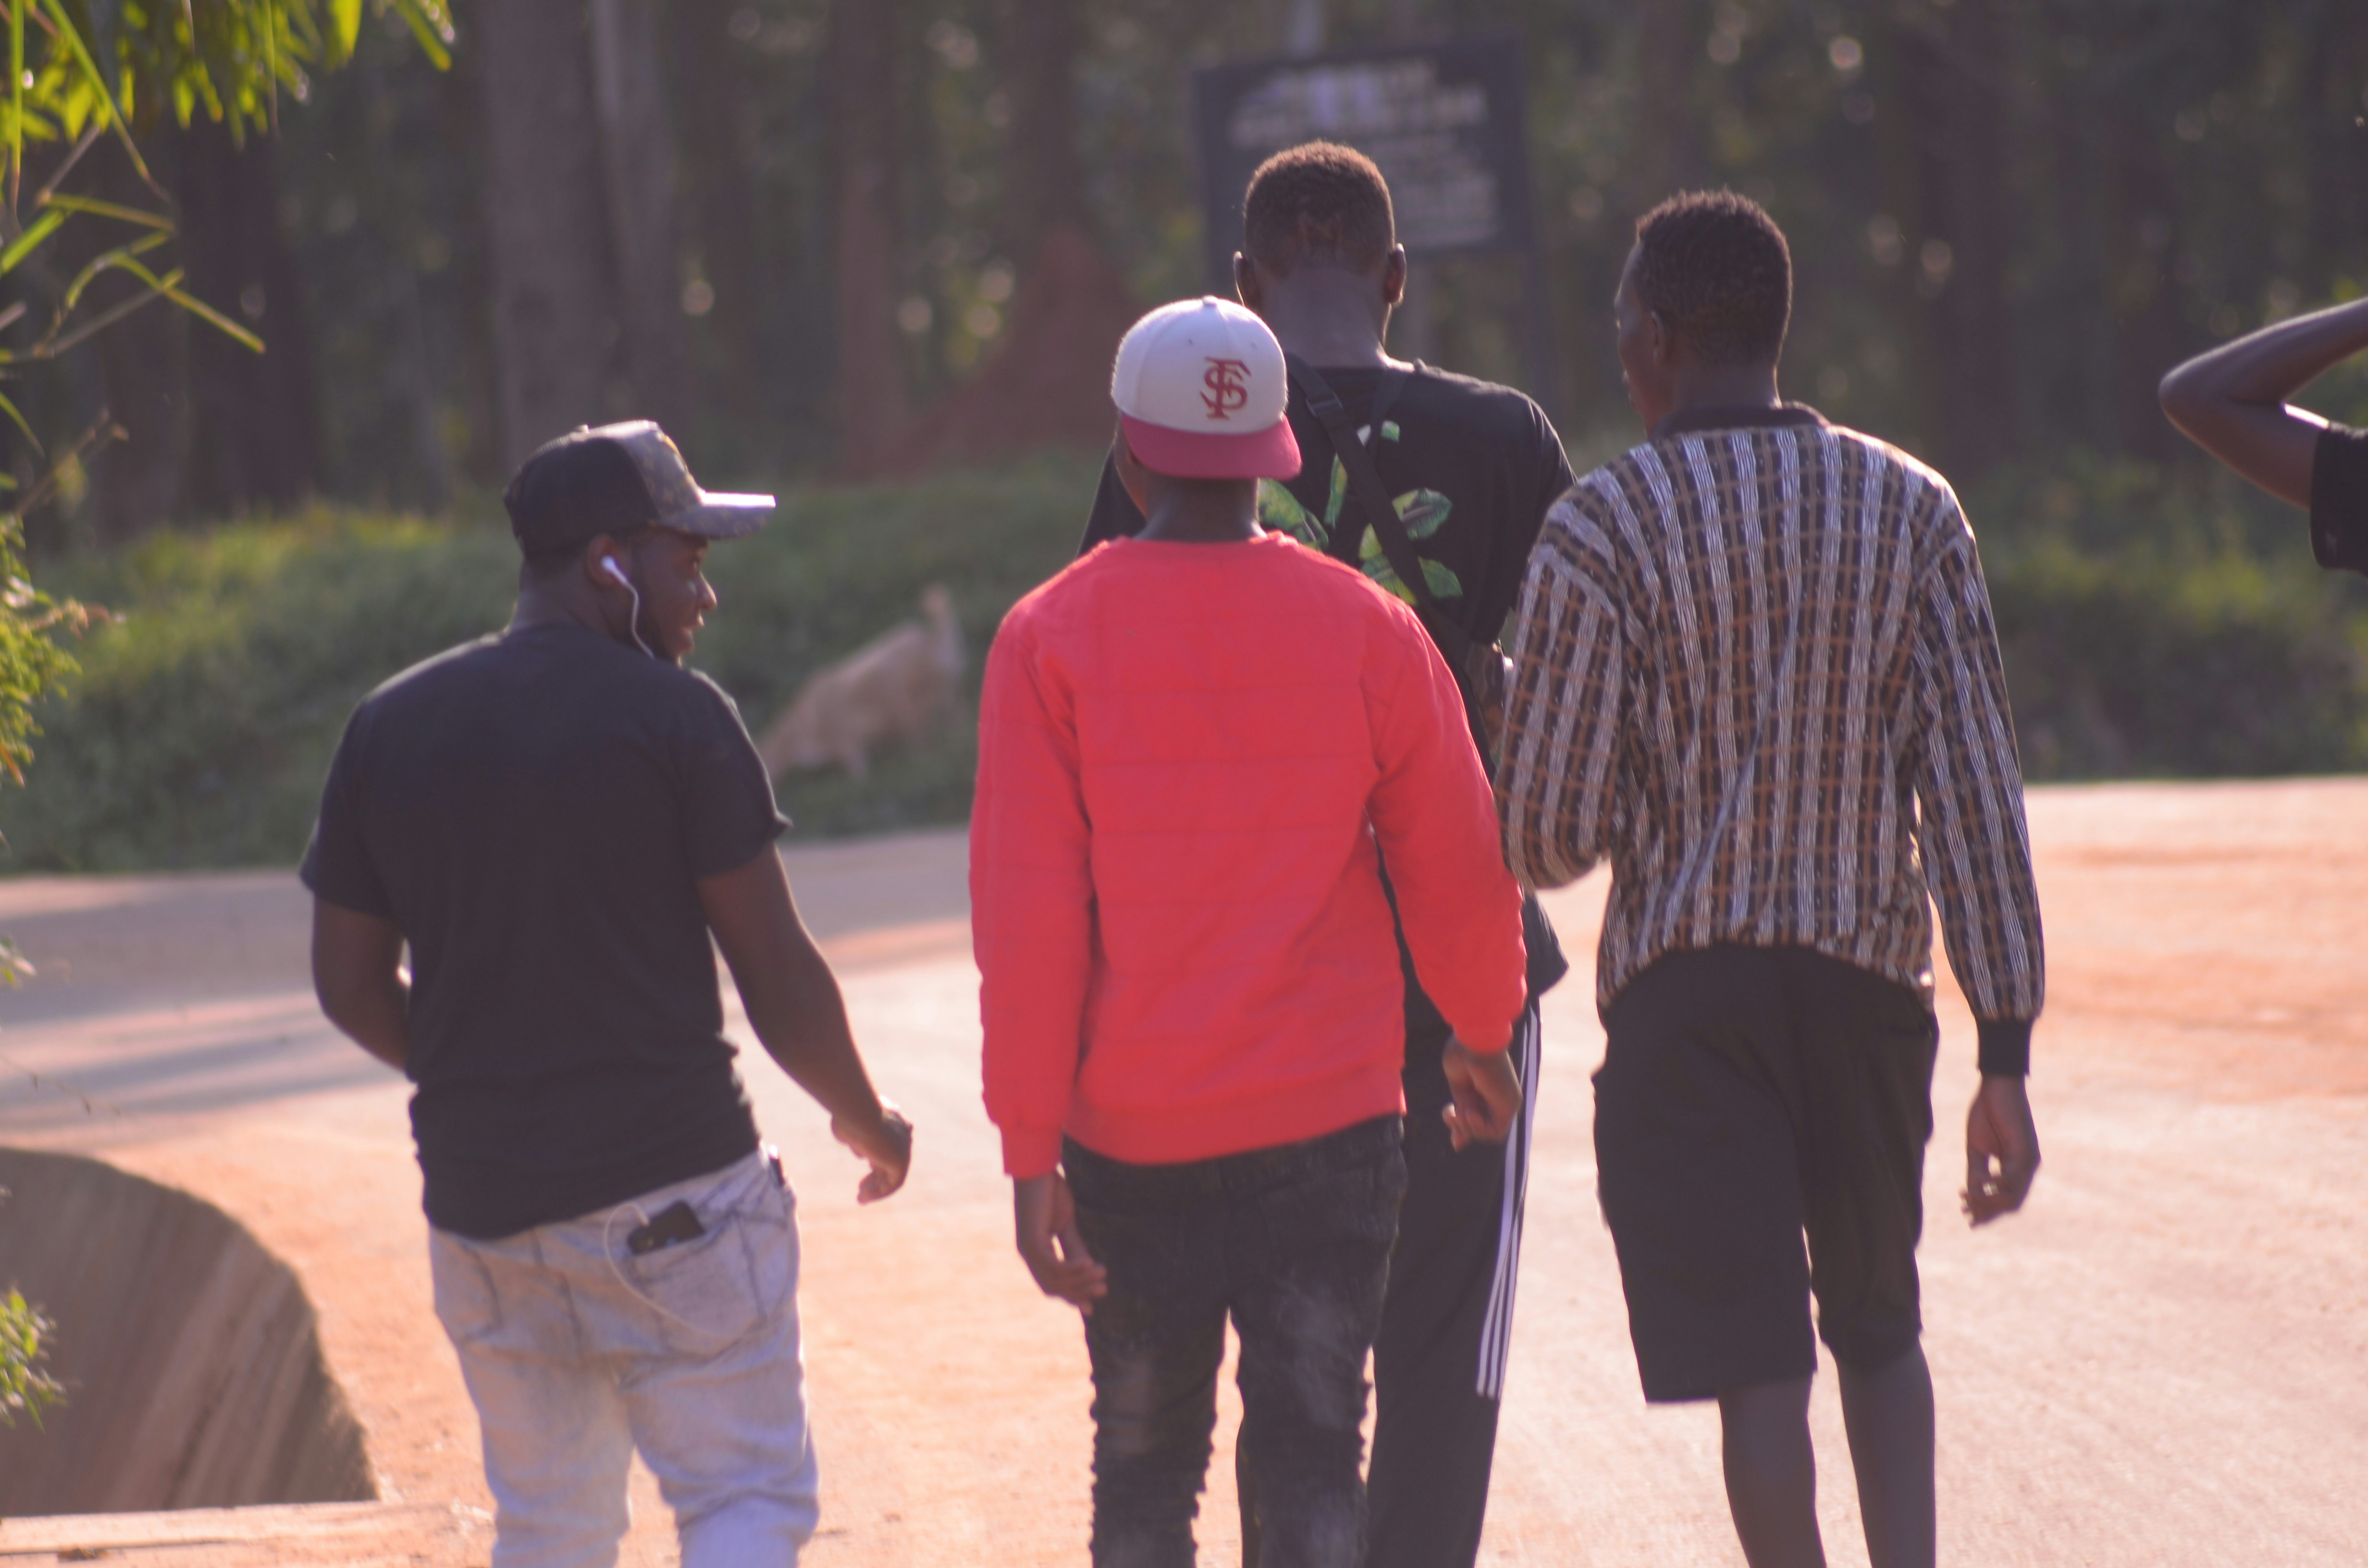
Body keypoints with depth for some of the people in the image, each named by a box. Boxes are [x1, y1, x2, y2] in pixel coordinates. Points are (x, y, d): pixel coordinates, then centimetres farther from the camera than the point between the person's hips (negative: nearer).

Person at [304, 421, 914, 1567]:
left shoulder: (388, 729, 6)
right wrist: (868, 1122, 10)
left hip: (480, 1201, 5)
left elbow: (349, 986, 11)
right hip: (671, 1191, -5)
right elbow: (776, 972, -6)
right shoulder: (674, 718, -9)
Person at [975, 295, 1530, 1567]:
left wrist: (1030, 1147, -5)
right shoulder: (1366, 629, 0)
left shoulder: (1050, 638, -4)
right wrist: (1481, 1036, 24)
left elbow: (1027, 915, -8)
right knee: (1313, 1463, 0)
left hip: (1129, 1137, 0)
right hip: (1330, 1126, 0)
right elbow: (1462, 873, 5)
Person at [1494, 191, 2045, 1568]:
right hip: (1870, 982, 3)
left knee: (1758, 1366, -3)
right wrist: (2006, 1053, -1)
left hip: (1681, 990, -3)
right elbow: (1979, 795, -2)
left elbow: (1550, 837, -8)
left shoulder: (1602, 533, -7)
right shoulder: (1913, 510, 2)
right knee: (1879, 1327, 21)